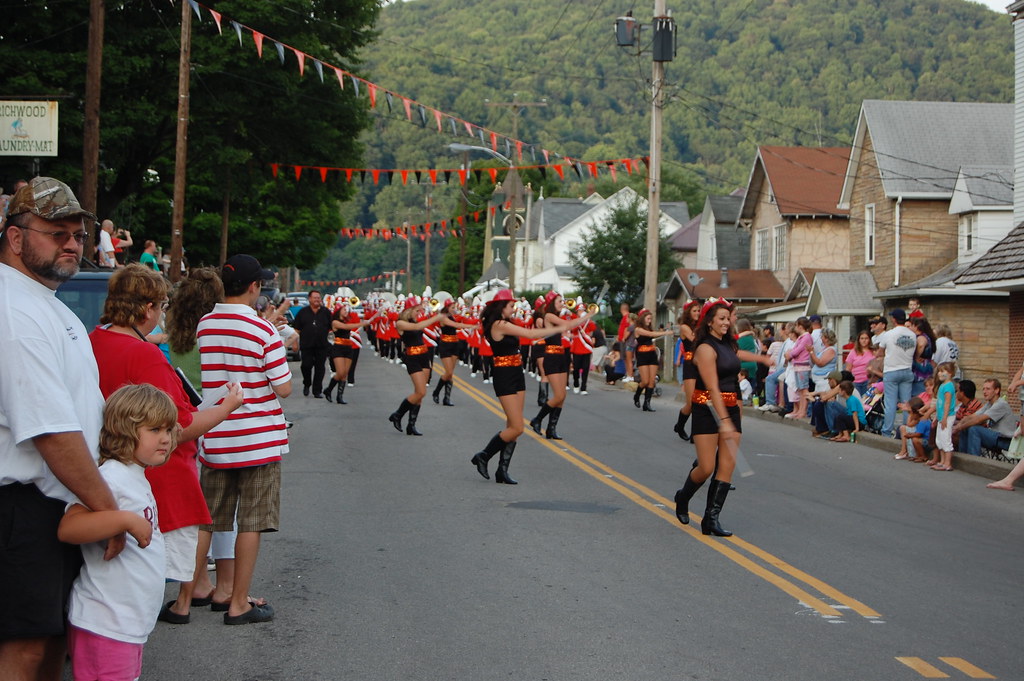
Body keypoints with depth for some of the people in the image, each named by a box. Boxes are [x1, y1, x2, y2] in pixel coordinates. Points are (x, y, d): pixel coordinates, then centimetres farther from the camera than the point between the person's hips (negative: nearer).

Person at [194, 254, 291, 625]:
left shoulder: (202, 326, 0)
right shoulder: (264, 331, -14)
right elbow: (283, 388, -12)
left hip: (213, 439, 5)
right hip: (258, 440, -5)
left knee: (205, 521, 13)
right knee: (251, 524, 3)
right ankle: (238, 603, 8)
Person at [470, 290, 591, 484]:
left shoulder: (503, 325, 13)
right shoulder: (500, 325, -17)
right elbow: (530, 334, -19)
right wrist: (558, 329, -11)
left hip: (516, 376, 10)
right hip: (505, 378, -10)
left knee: (513, 426, 8)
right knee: (516, 428, -8)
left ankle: (502, 471, 10)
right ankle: (483, 456, 7)